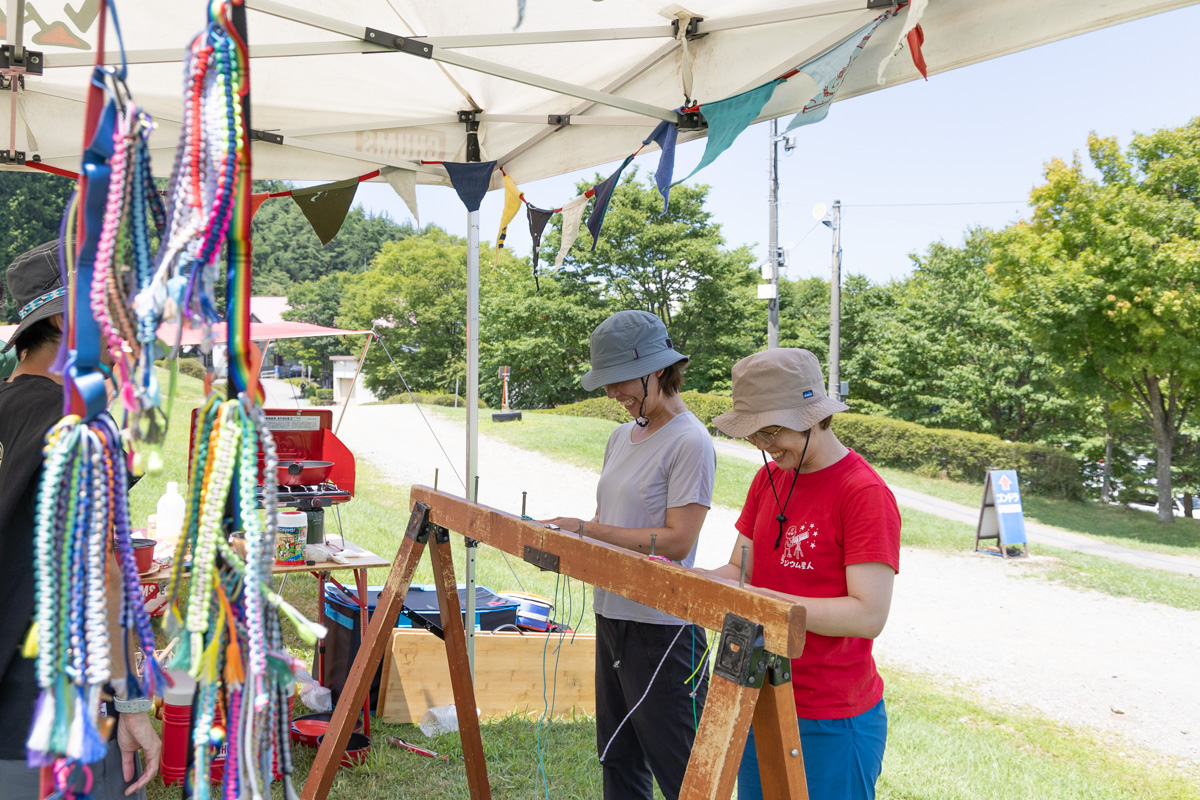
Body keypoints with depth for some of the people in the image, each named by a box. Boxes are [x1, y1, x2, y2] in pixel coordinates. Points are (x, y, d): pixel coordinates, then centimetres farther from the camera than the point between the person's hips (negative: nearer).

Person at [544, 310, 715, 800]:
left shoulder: (689, 443, -15)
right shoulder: (622, 437, 12)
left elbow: (676, 541, -20)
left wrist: (583, 529, -18)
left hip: (661, 627, -9)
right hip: (612, 615, 9)